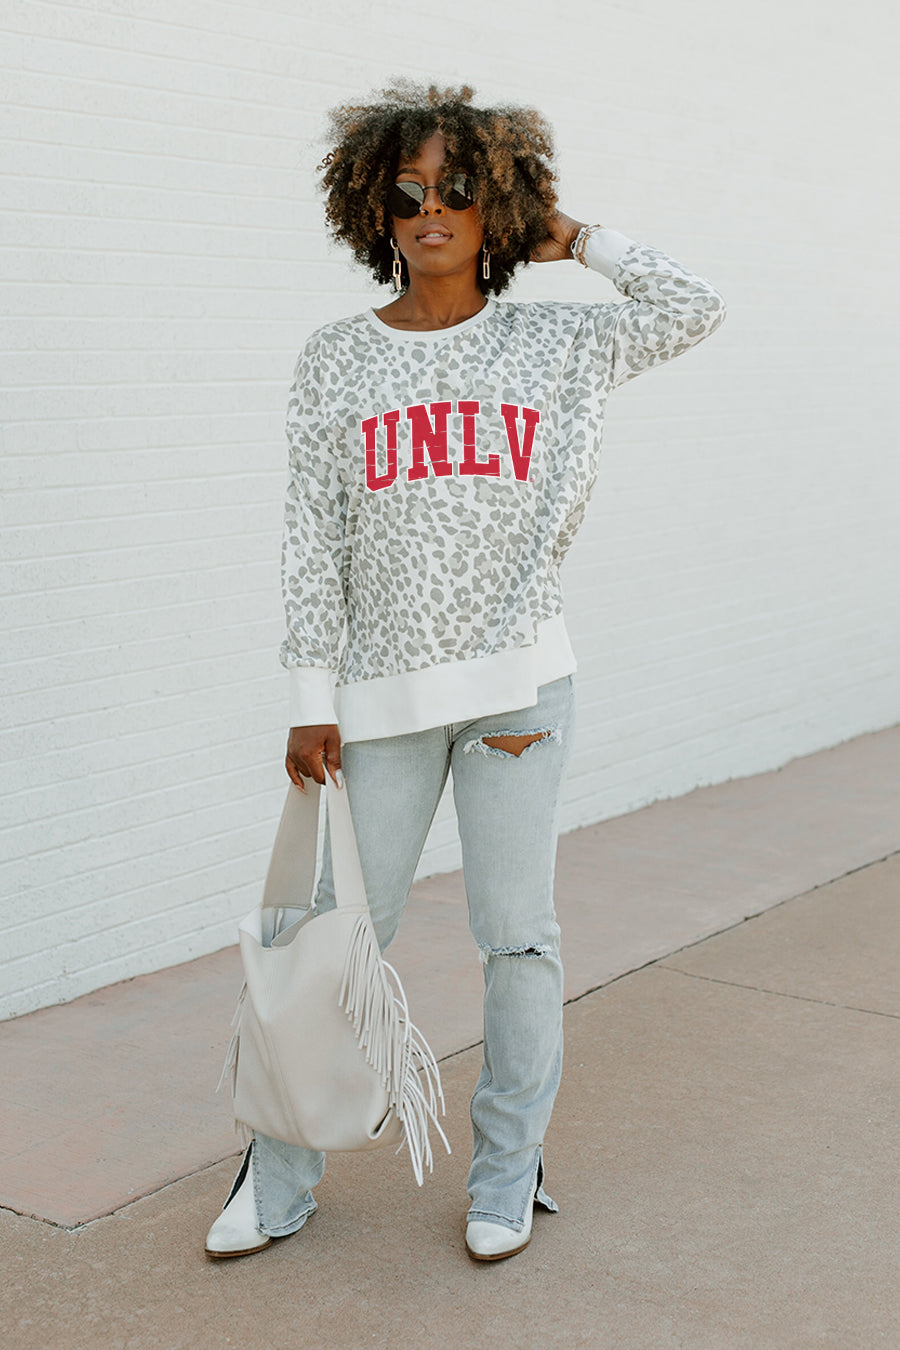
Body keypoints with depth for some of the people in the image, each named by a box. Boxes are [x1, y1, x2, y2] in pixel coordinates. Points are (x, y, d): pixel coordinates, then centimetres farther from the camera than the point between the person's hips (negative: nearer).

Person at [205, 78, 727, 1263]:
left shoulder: (552, 345, 6)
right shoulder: (335, 363, 5)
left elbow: (695, 310, 5)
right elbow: (313, 542, 3)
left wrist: (572, 238, 7)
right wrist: (313, 701, -1)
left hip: (520, 681, 0)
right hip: (384, 690, 0)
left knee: (517, 934, 5)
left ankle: (509, 1175, 21)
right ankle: (278, 1181, 19)